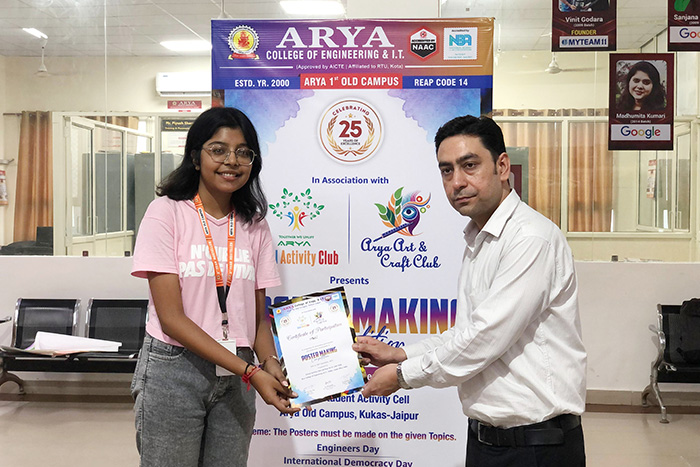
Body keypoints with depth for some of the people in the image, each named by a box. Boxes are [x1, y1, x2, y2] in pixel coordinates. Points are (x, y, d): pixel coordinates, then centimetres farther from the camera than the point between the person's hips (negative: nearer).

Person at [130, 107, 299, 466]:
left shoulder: (254, 225, 6)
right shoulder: (166, 212, -7)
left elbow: (259, 315, 9)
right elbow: (171, 316, -13)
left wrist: (270, 364, -12)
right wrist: (249, 371, -19)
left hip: (235, 375, 4)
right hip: (174, 369, -4)